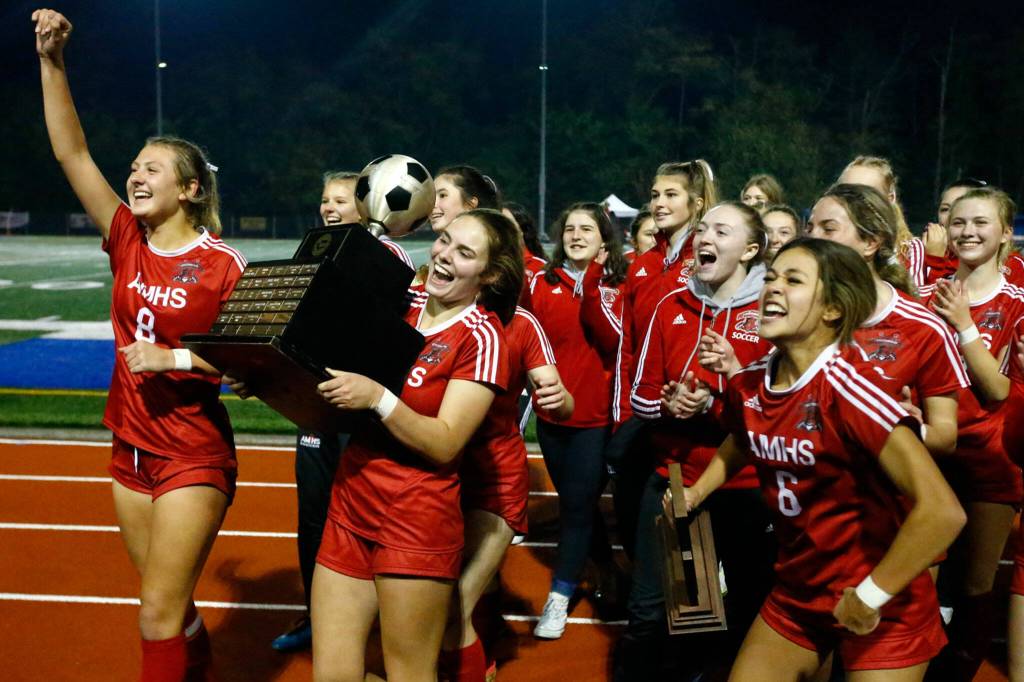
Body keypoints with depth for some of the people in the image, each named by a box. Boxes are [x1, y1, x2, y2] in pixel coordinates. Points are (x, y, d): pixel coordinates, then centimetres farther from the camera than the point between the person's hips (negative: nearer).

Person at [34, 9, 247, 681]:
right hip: (132, 449, 6)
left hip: (194, 460, -6)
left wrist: (177, 358, -20)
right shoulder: (128, 242, 2)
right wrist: (52, 60, -7)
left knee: (159, 616, -4)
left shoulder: (223, 264, -12)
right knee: (171, 608, 17)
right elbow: (71, 152, -2)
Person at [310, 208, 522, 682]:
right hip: (349, 507, 6)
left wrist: (377, 397, -27)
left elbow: (444, 445, -16)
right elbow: (348, 384, 14)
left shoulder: (481, 336, -11)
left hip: (417, 519, -6)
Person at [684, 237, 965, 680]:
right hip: (795, 593, 6)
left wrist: (870, 596, -22)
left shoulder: (847, 387, -25)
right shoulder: (747, 385, -4)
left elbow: (942, 510, -30)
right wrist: (695, 494, 8)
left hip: (882, 609, -6)